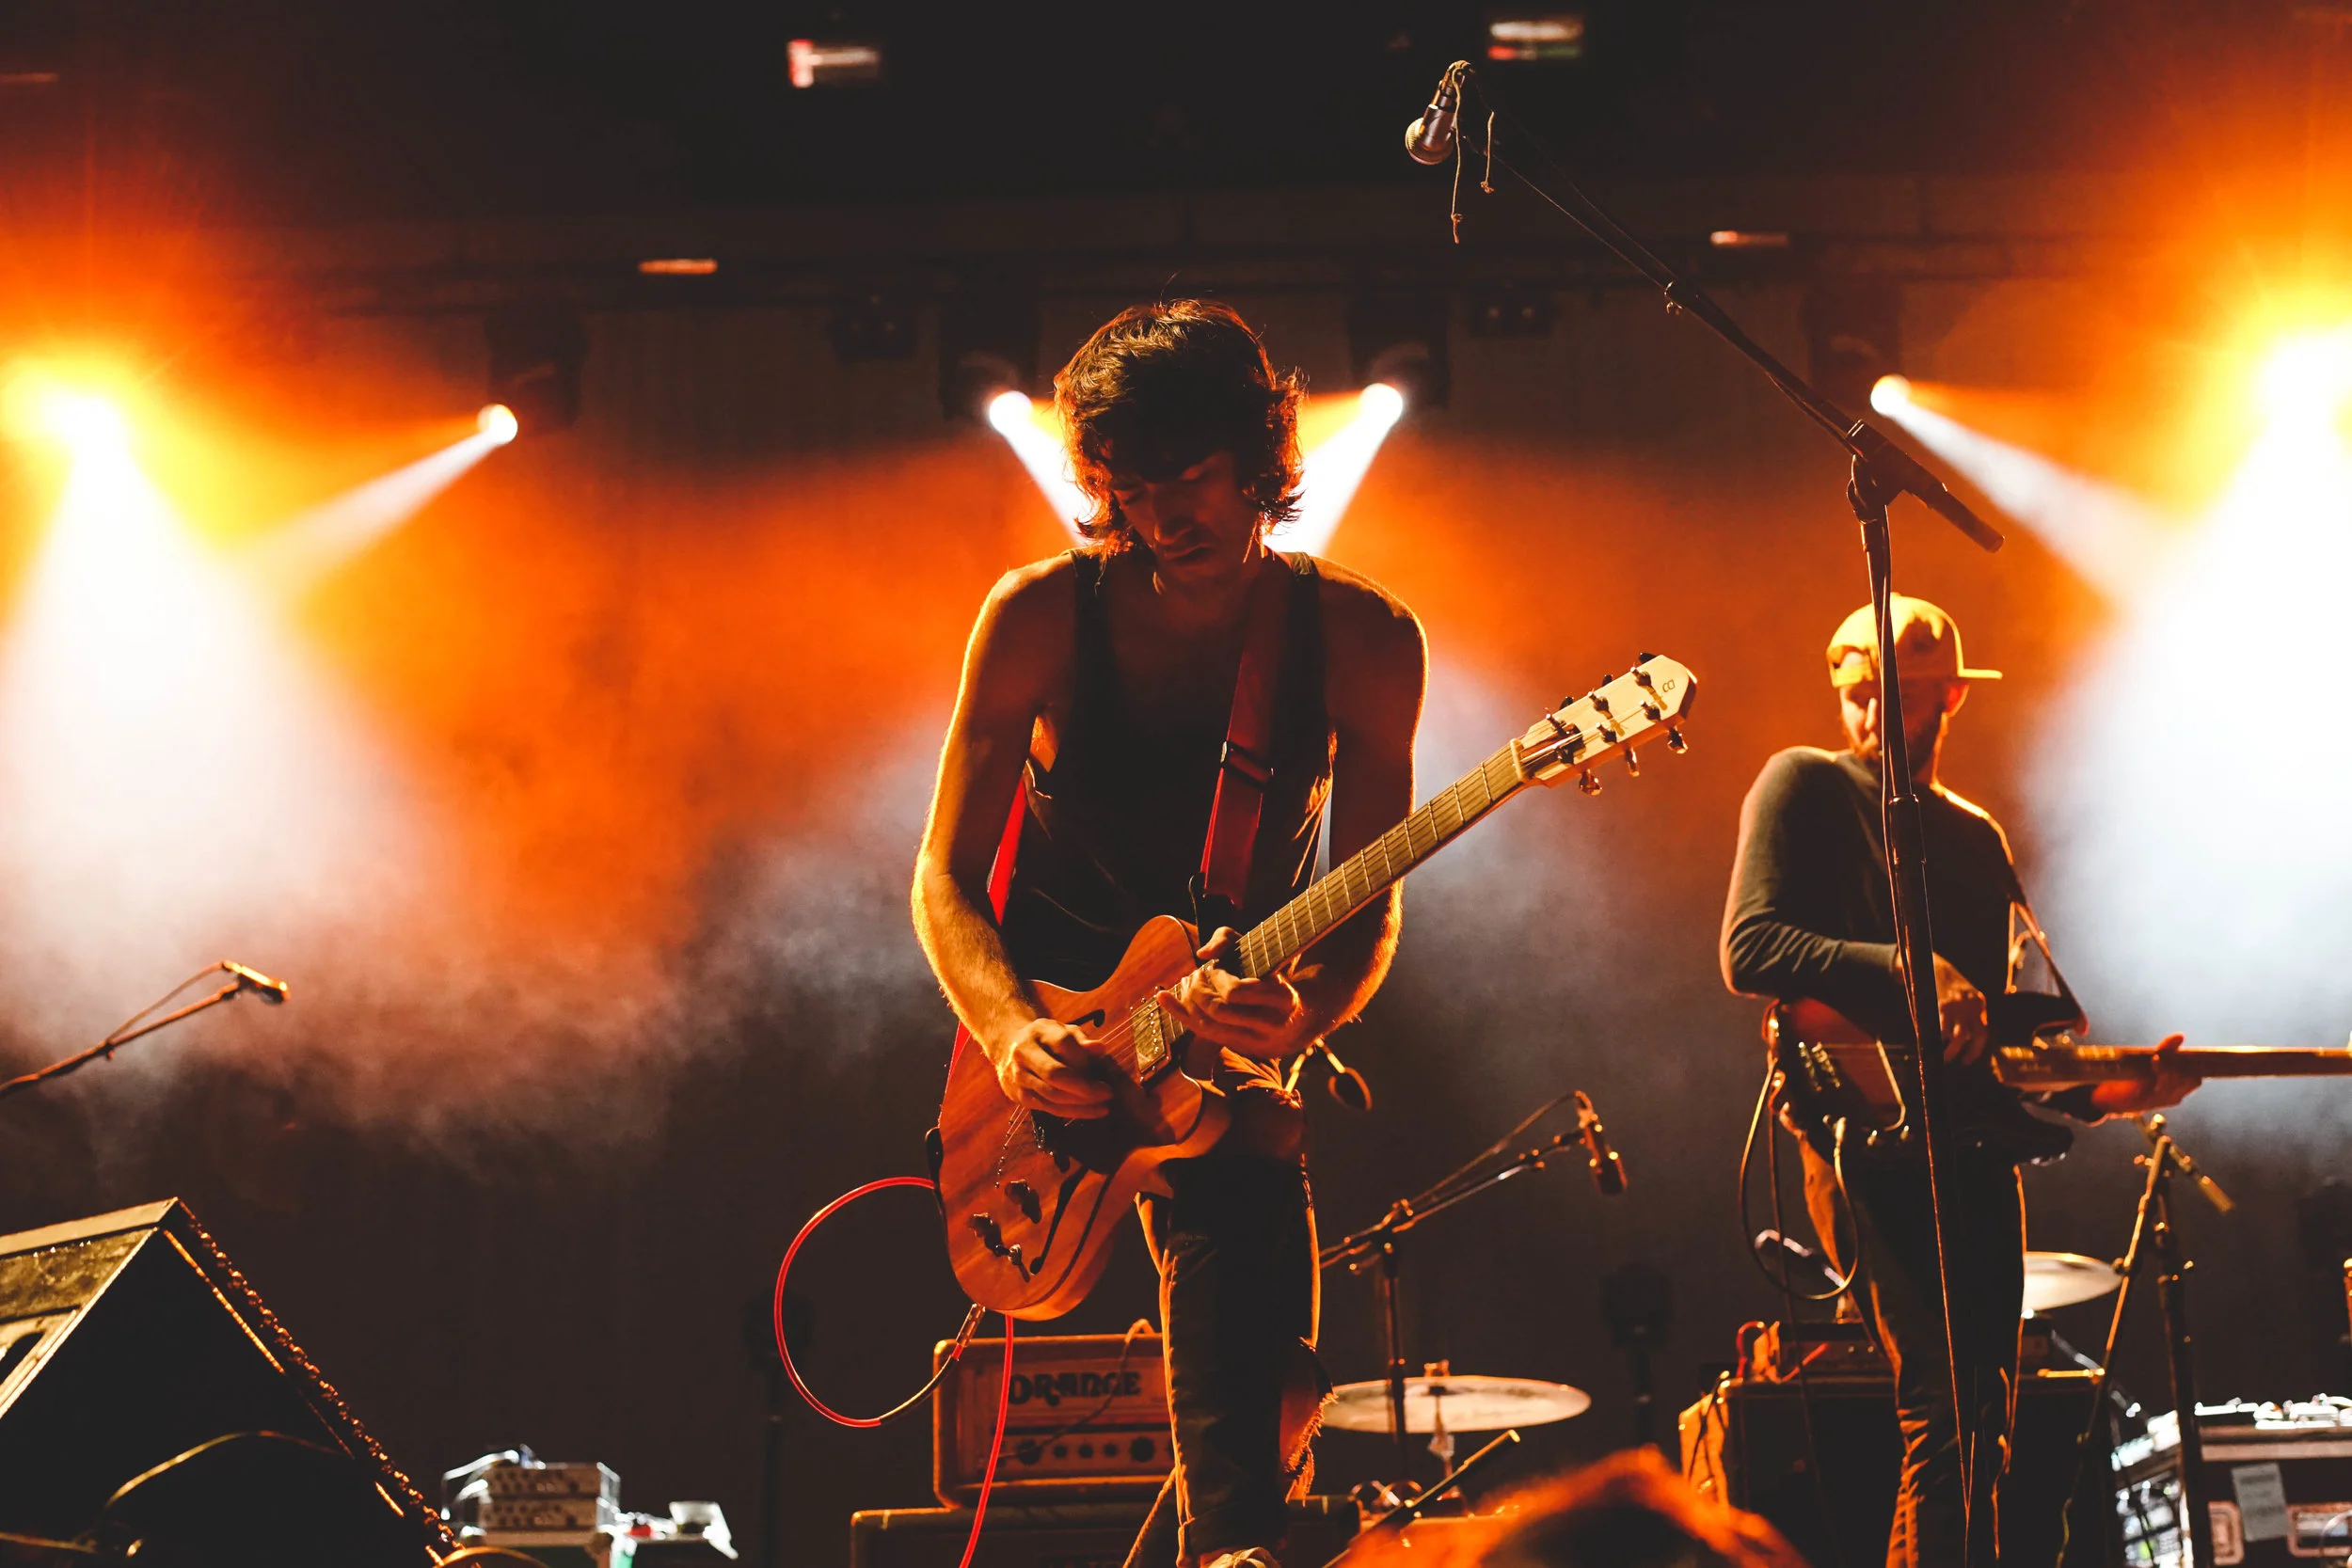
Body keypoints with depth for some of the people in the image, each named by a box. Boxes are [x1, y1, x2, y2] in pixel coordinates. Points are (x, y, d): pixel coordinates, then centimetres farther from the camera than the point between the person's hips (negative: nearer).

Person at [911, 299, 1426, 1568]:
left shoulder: (1358, 639, -9)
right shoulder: (1043, 616, -12)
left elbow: (1368, 905, -8)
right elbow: (945, 872, -8)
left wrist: (1303, 1013, -30)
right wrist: (1007, 1030, -27)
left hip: (1233, 1044, 2)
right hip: (1054, 1021, -2)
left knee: (1269, 1390, -10)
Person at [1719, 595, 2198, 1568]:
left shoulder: (1976, 837, 23)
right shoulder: (1806, 786, 3)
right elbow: (1749, 949, -11)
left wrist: (2105, 1091, 6)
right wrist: (1912, 971, -22)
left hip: (1974, 1149, 8)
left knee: (1978, 1415, 7)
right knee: (1949, 1408, -20)